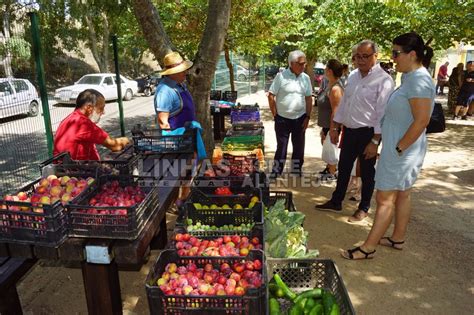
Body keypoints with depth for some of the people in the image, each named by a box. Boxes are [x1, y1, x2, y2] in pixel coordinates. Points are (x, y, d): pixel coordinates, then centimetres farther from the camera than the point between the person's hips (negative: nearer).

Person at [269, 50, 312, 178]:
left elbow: (308, 98, 7)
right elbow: (271, 96, -7)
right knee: (281, 147, 5)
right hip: (283, 119, -4)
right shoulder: (281, 76, -10)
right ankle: (275, 174, 17)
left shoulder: (306, 78, 3)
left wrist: (307, 117, 2)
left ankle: (296, 172, 29)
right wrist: (275, 115, -8)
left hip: (300, 119, 4)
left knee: (299, 147, 12)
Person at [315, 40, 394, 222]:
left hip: (367, 133, -6)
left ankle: (363, 209, 27)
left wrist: (375, 141, -19)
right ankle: (336, 202, 32)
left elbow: (383, 114, -17)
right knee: (343, 168, 16)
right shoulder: (353, 76, 7)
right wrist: (335, 128, 11)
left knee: (367, 173, 9)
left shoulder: (383, 80, -14)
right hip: (349, 130, 7)